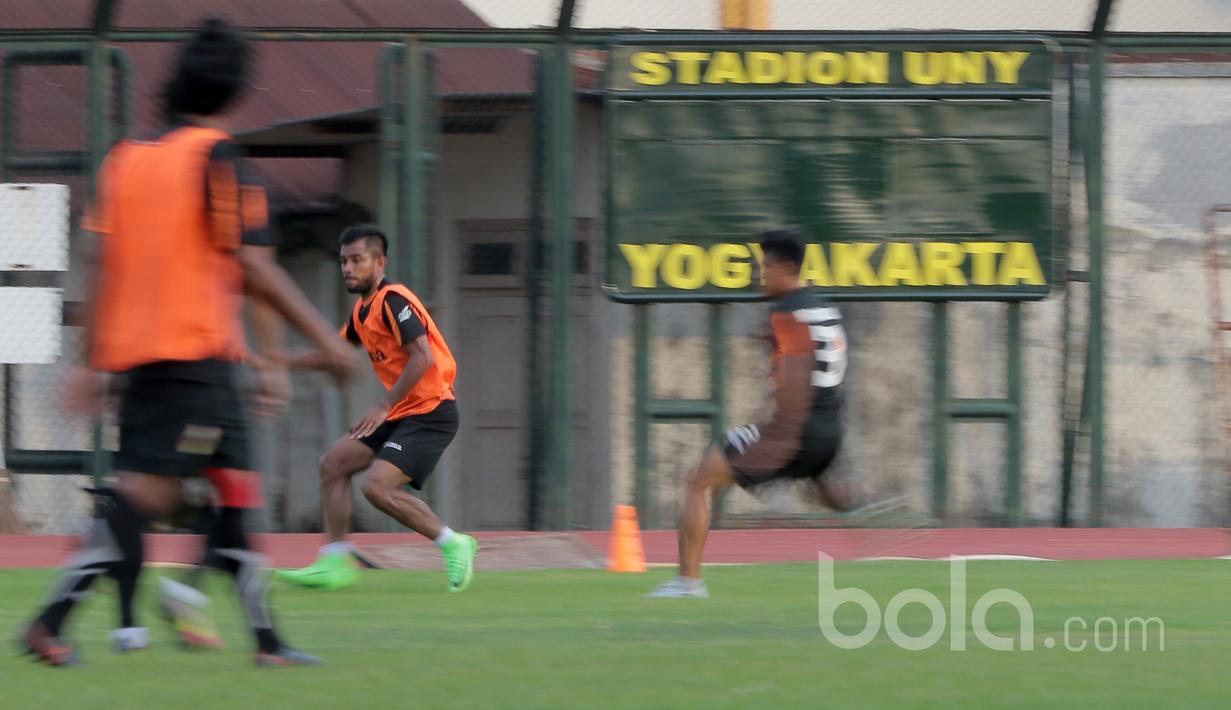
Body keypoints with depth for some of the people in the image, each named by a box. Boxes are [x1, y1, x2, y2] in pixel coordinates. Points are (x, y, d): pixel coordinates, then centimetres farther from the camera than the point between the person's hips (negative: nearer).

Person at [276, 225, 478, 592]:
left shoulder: (392, 300, -15)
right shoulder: (363, 310, 14)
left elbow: (423, 357, -23)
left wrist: (384, 407, -21)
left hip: (431, 413, -10)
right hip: (401, 413, 10)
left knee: (377, 486, -21)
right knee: (334, 463, 5)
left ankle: (453, 544, -6)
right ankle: (335, 562, 7)